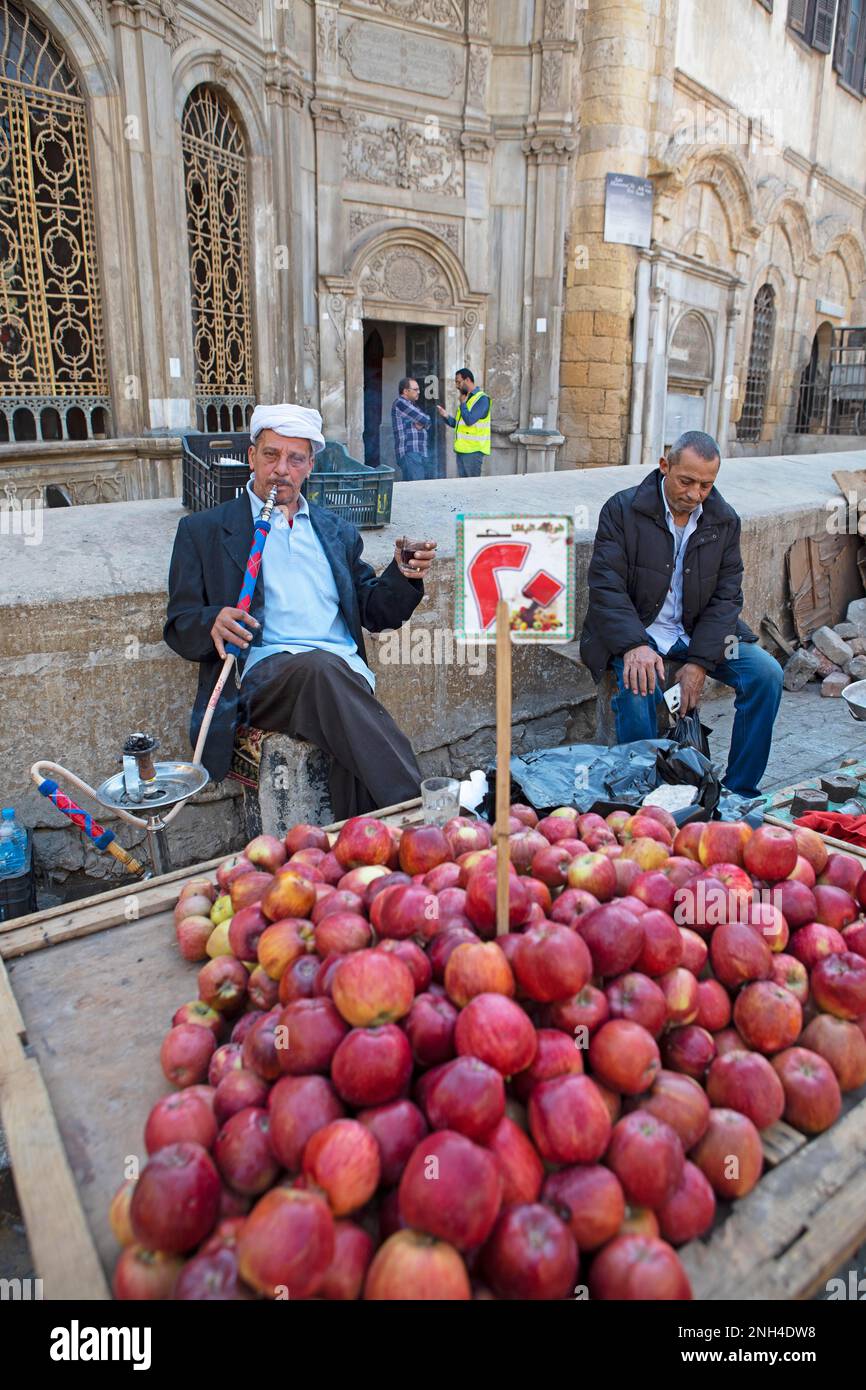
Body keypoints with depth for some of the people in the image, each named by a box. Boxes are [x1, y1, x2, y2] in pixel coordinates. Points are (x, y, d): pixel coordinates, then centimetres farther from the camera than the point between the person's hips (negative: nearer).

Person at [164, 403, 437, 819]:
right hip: (262, 676, -2)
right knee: (318, 665, -37)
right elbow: (178, 626, 9)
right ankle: (417, 811, -38)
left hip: (344, 674, 3)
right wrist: (213, 624, -15)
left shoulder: (337, 532, 25)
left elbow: (374, 614, 24)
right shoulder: (204, 531, 15)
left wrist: (403, 576, 2)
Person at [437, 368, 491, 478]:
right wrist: (446, 416, 1)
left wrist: (462, 403, -7)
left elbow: (469, 420, -22)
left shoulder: (482, 399, -10)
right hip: (461, 450, 8)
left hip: (473, 451, -8)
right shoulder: (465, 398, 16)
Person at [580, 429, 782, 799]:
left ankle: (738, 792, -1)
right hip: (635, 630, -4)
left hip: (700, 631, 4)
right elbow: (606, 585, -16)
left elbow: (726, 596, 0)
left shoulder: (724, 520, 2)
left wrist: (699, 662, -14)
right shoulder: (623, 509, -9)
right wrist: (635, 645, -32)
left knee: (767, 674, -14)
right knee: (638, 686, -34)